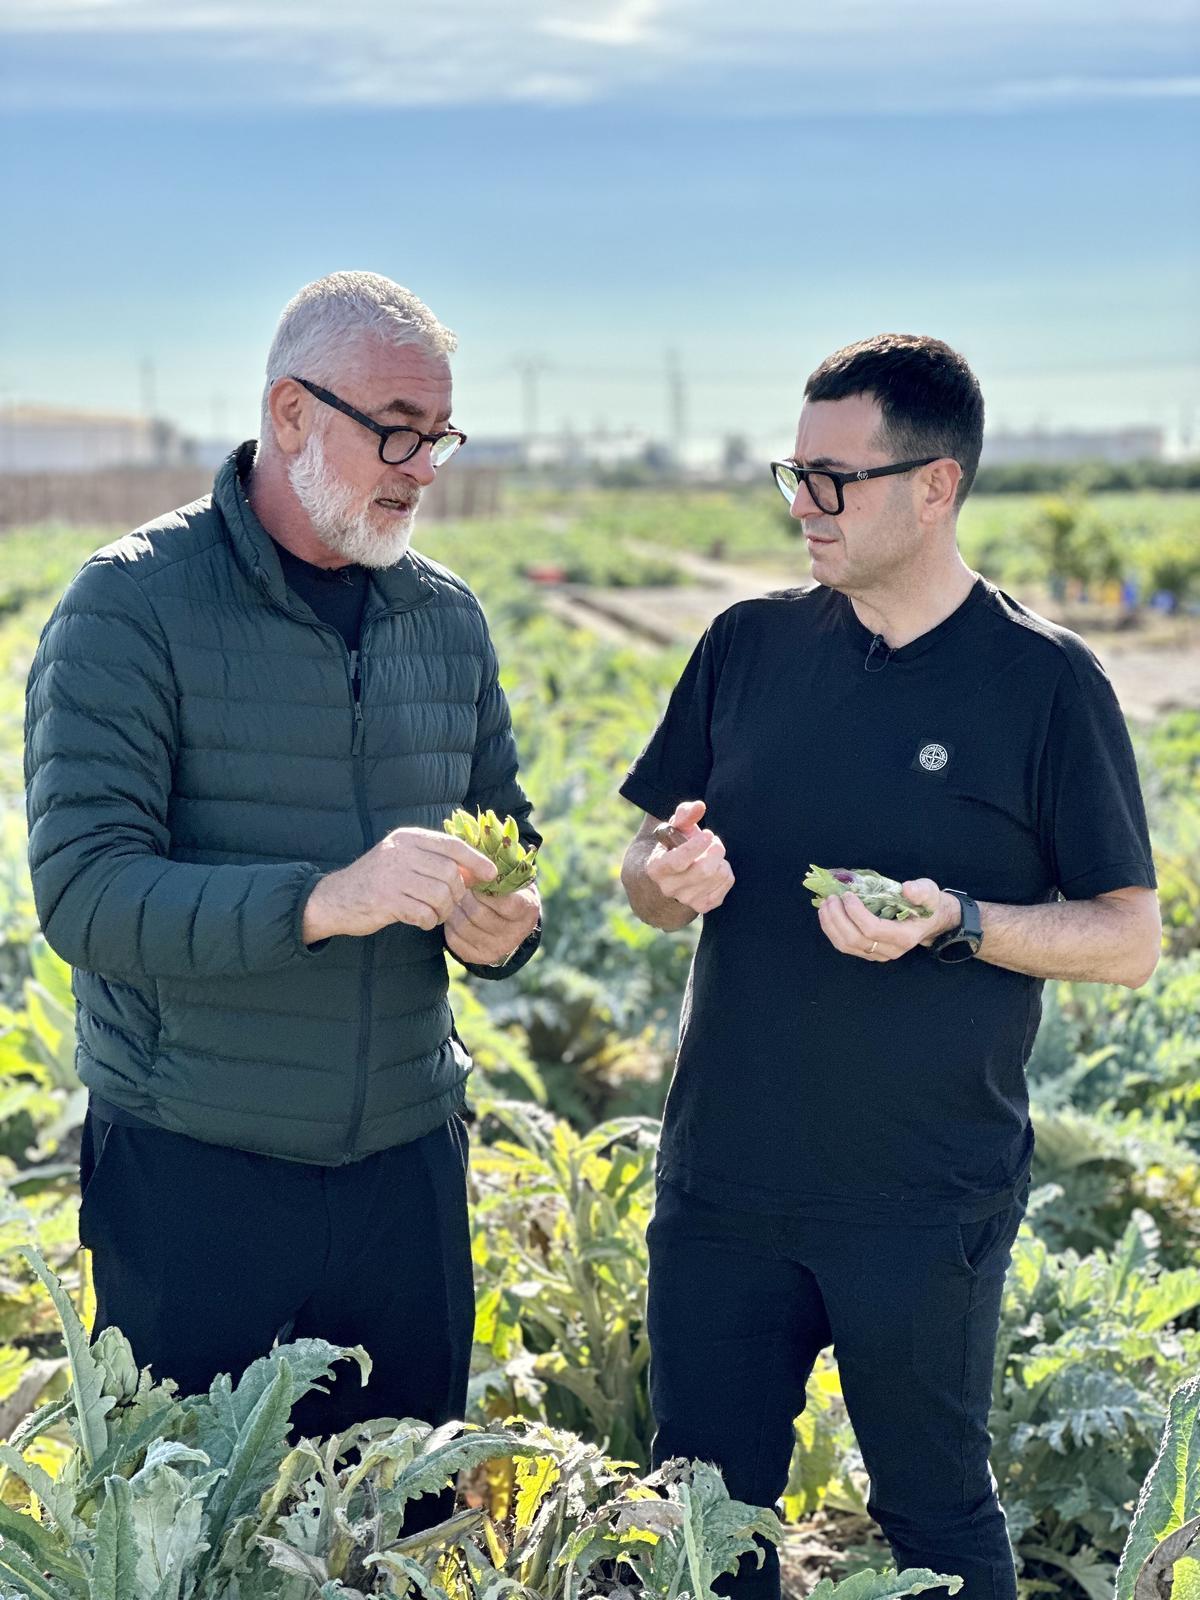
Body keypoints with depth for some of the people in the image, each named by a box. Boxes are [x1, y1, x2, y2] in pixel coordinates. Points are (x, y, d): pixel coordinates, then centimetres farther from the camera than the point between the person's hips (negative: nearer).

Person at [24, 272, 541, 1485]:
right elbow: (83, 892, -19)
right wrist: (321, 901, -32)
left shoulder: (447, 618, 7)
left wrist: (502, 925, -8)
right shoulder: (132, 606, -10)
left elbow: (507, 838, 16)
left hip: (407, 1161, 5)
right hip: (192, 1175, -4)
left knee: (409, 1527, 14)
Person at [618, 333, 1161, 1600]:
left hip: (924, 1205, -3)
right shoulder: (749, 647, 5)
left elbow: (1130, 940, -4)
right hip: (724, 1180, 4)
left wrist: (954, 923, -20)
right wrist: (670, 875, -12)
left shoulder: (1044, 682, -6)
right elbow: (642, 870, 12)